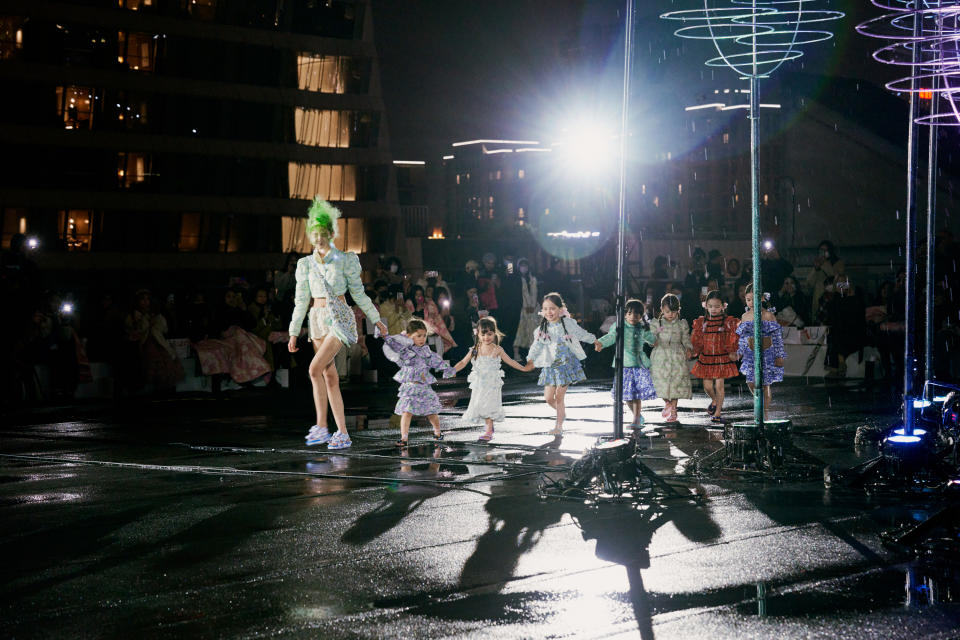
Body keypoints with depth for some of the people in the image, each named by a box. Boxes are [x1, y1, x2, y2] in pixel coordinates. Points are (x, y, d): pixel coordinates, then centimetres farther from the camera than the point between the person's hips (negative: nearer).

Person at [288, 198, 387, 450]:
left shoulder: (344, 260, -2)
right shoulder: (306, 264, 9)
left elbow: (358, 293, 6)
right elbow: (301, 300, 12)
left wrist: (376, 319, 7)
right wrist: (294, 333, 11)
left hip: (339, 319, -5)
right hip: (317, 320, 5)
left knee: (315, 368, -20)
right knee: (330, 376, 4)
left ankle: (321, 427, -16)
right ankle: (342, 433, 7)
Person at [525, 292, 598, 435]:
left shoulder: (568, 324, -5)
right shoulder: (542, 330, -3)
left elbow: (581, 334, 11)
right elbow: (536, 346, -11)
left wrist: (595, 341, 25)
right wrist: (530, 360, -26)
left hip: (566, 364, -2)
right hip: (550, 366, 2)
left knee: (559, 396, -4)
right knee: (548, 398, 0)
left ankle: (559, 426, 9)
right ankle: (561, 412, 33)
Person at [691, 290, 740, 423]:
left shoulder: (729, 322, -4)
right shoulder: (701, 322, 3)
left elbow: (732, 341, -2)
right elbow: (696, 340, 9)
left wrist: (732, 353, -9)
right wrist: (698, 352, 1)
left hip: (722, 358, -3)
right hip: (706, 359, 3)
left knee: (719, 386, -3)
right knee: (707, 386, 5)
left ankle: (717, 413, 8)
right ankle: (714, 401, 38)